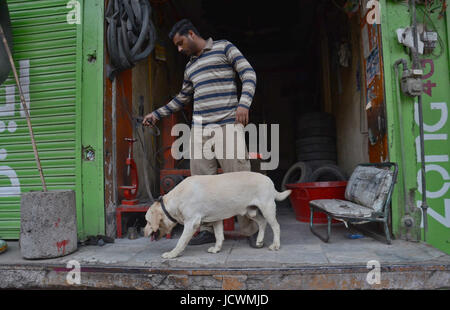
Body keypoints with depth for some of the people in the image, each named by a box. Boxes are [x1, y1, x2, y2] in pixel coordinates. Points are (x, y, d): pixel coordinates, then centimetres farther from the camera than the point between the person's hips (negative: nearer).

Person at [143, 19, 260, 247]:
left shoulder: (224, 48, 8)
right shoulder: (190, 67, 25)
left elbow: (249, 74, 0)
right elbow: (182, 98, 33)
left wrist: (243, 103, -16)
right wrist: (157, 114, 29)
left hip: (228, 125, -6)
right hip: (199, 128, 6)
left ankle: (251, 231, 4)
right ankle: (207, 230, 9)